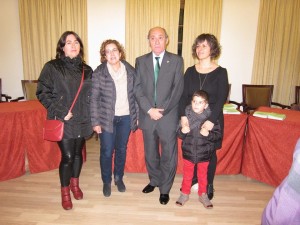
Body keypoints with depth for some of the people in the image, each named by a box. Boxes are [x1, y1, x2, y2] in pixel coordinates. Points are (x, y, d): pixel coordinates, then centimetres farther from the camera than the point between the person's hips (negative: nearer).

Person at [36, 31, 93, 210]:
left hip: (82, 120, 4)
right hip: (63, 121, -3)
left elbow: (92, 96, 10)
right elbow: (43, 93, -6)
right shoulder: (52, 67, -4)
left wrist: (92, 117, 2)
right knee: (67, 156, -2)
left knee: (78, 153, 15)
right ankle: (65, 192, 22)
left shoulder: (87, 70, 7)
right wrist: (59, 112, -14)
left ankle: (75, 184, 39)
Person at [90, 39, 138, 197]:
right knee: (107, 151, 7)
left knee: (121, 149, 15)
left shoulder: (130, 71, 0)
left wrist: (137, 116, 3)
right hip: (107, 118, -2)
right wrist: (95, 122, -9)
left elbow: (135, 95, 5)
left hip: (126, 117, 3)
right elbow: (94, 99, -7)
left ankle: (119, 178, 37)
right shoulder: (99, 73, -8)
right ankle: (106, 181, 30)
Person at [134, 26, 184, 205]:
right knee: (150, 153, 17)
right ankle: (154, 180, 40)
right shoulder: (141, 61, 6)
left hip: (169, 115, -2)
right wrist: (149, 110, -12)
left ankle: (165, 189, 27)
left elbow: (178, 89, -6)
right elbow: (137, 88, -1)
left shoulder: (176, 61, 0)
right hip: (147, 115, 2)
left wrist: (163, 111, -13)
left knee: (169, 154, 8)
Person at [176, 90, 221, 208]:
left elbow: (218, 134, -10)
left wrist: (208, 134, -28)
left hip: (204, 153, 0)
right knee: (187, 174, 19)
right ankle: (185, 194, 39)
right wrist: (182, 131, -26)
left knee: (203, 175, 20)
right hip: (188, 152, 1)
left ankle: (203, 195, 41)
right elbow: (179, 135, -4)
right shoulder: (186, 115, -11)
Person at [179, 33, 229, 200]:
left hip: (211, 120, -2)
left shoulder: (221, 72, -3)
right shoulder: (190, 71, 5)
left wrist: (211, 120, -19)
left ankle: (209, 185, 30)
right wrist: (183, 115, -12)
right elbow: (184, 95, 1)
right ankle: (192, 180, 33)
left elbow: (221, 99, -10)